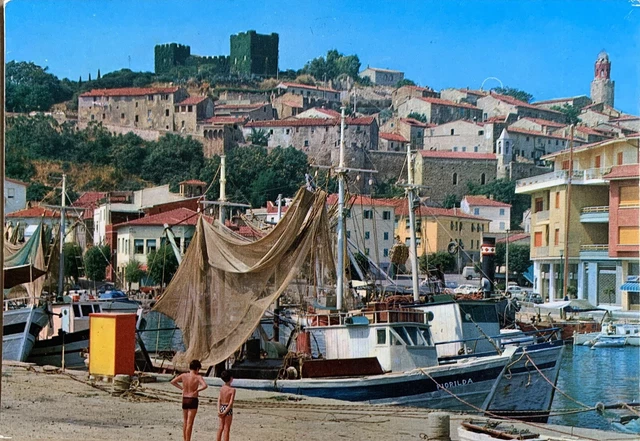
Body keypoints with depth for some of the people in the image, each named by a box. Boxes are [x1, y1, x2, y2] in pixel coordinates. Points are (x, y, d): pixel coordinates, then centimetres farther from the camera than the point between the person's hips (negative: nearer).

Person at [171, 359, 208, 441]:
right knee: (190, 423, -2)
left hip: (184, 399, 5)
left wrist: (181, 388, 8)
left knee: (185, 422, 18)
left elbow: (172, 382, 7)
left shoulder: (183, 375, 0)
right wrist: (197, 390, -14)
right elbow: (205, 385, -28)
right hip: (193, 400, -5)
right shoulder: (198, 377, -13)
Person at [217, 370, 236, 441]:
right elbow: (231, 403, -19)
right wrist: (225, 412, -16)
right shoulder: (232, 390, -15)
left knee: (221, 427, 18)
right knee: (226, 428, 1)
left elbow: (219, 400, -5)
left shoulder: (221, 388, 2)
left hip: (221, 408, 6)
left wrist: (219, 410, -10)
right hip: (228, 409, -6)